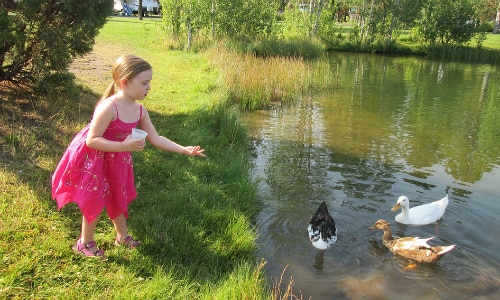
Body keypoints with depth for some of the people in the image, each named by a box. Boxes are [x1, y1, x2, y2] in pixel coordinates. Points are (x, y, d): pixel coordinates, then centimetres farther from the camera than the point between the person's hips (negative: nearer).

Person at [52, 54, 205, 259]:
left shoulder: (139, 110, -9)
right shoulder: (109, 107, -31)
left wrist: (184, 149, -13)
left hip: (116, 160, 7)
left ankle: (122, 236, 41)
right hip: (92, 160, -7)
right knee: (96, 201, 4)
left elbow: (155, 138, -6)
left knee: (119, 197, 20)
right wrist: (124, 146, -37)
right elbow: (92, 140, -30)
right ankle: (85, 243, 27)